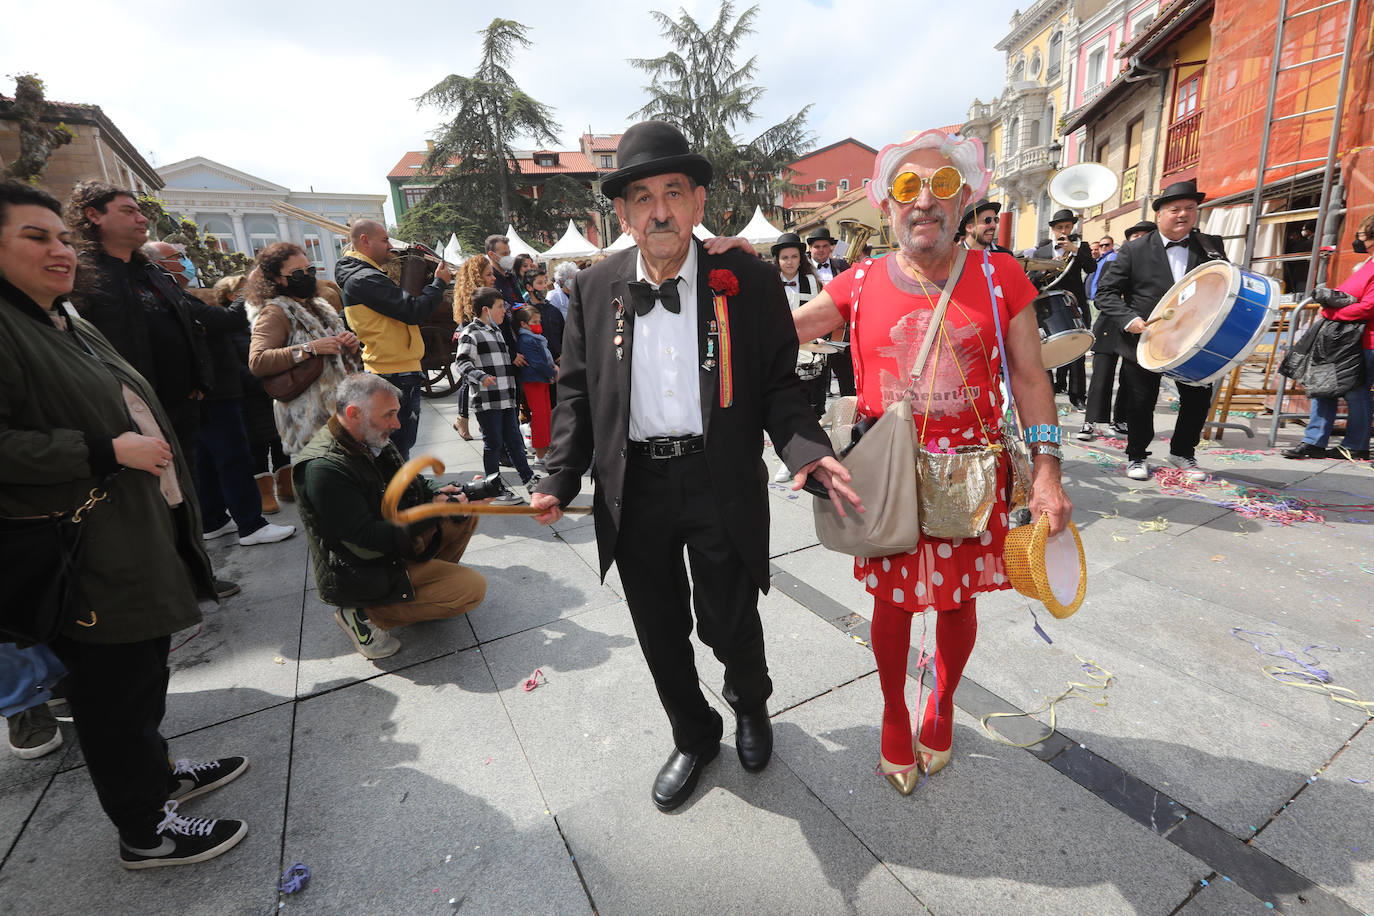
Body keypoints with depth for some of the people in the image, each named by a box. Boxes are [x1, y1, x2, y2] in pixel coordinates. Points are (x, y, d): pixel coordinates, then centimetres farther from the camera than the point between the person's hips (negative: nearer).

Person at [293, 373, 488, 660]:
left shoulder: (372, 441, -1)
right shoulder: (324, 469, -28)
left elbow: (409, 483, 12)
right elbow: (367, 538, -28)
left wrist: (436, 493, -11)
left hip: (399, 540, 9)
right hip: (364, 573, -9)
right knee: (473, 588, -13)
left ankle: (431, 575, 8)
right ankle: (367, 615, -4)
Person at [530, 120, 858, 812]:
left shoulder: (749, 281, -4)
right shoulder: (594, 289, 3)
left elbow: (779, 385, -2)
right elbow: (576, 393, 7)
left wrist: (806, 449, -21)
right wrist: (559, 480, -3)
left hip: (722, 485, -2)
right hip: (634, 489, 3)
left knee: (729, 626, 11)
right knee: (661, 633, 17)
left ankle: (749, 703, 50)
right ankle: (693, 737, 46)